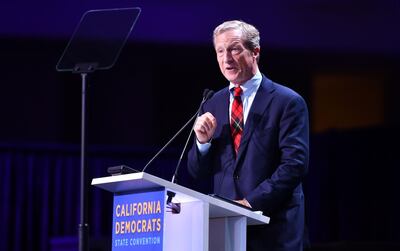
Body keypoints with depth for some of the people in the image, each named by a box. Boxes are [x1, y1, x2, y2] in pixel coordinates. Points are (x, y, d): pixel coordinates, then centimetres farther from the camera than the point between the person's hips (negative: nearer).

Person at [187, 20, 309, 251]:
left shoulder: (288, 102, -3)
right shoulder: (213, 106, 13)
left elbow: (295, 164, -11)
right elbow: (198, 172, 14)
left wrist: (252, 201, -17)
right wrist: (203, 141, -6)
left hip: (273, 229, -4)